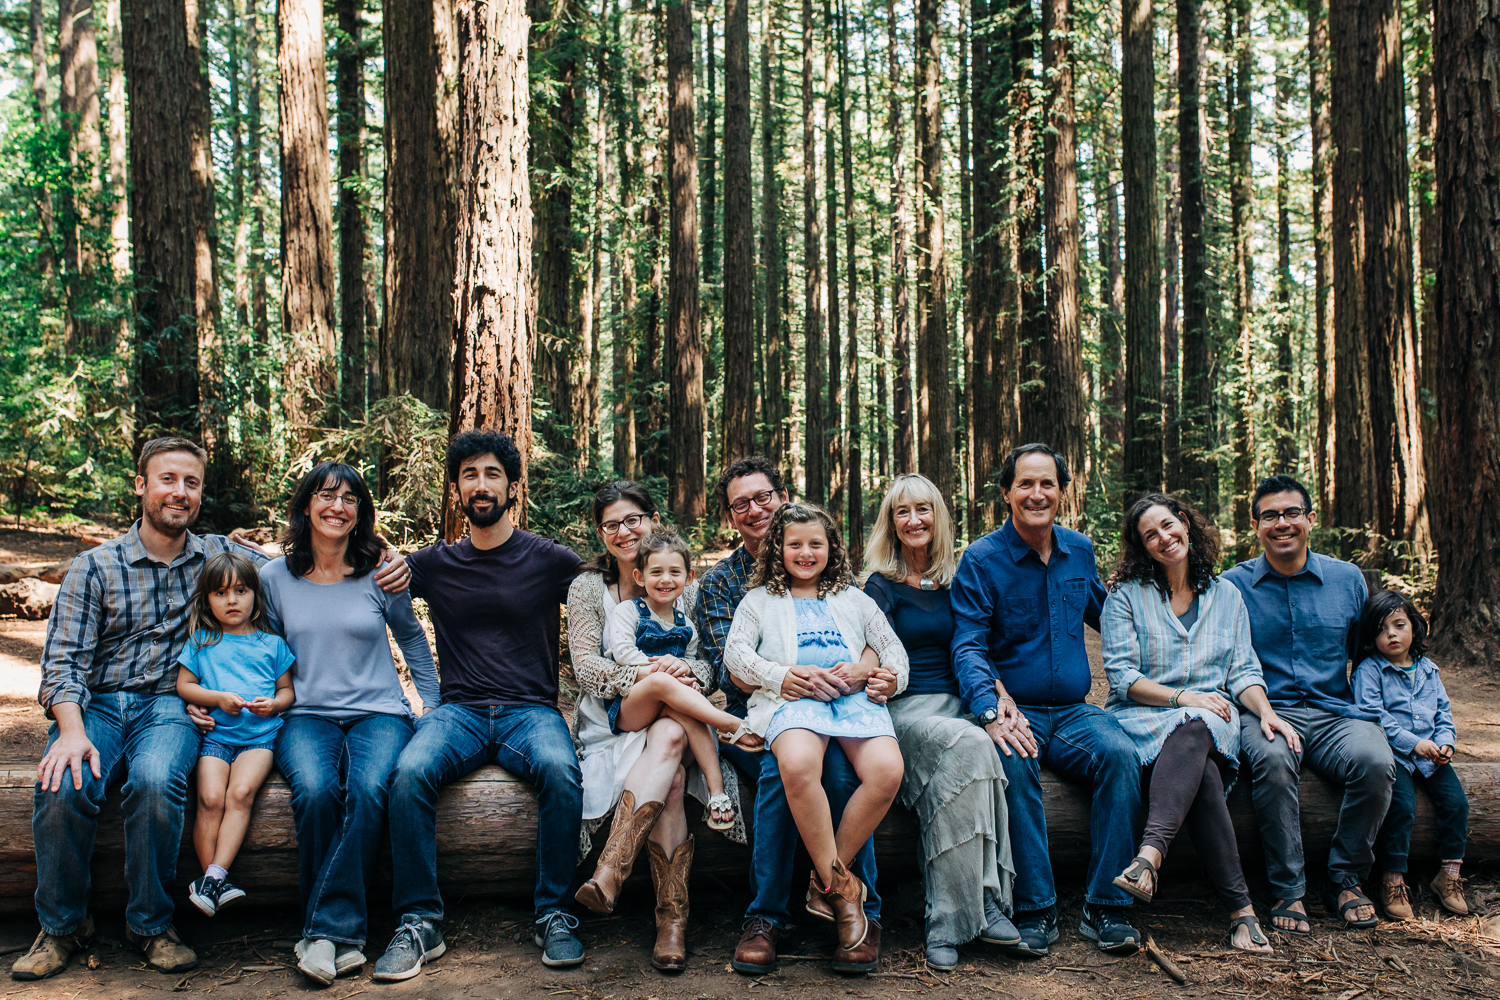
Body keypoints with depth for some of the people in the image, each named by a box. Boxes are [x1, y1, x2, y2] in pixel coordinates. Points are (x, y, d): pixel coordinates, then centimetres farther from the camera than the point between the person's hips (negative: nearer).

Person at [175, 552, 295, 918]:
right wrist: (218, 698, -7)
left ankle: (214, 875, -28)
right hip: (215, 733, 0)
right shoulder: (201, 641, 14)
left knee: (240, 793, -26)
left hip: (260, 735, 0)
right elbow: (183, 685, 11)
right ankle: (218, 885, -19)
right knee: (210, 798, -22)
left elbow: (288, 689, 18)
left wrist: (274, 703, -5)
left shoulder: (272, 644, 16)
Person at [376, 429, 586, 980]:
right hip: (459, 709, 2)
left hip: (530, 709, -1)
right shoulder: (434, 563, 13)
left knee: (560, 770, -34)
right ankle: (419, 922, -19)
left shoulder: (549, 559, 7)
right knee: (411, 772, -30)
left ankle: (552, 914, -19)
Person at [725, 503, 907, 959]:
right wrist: (779, 676, -8)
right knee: (798, 764, -39)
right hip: (792, 700, -2)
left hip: (855, 697, 2)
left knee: (887, 769, -31)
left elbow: (893, 647, 26)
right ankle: (841, 887, -26)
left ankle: (823, 881, -17)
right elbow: (736, 652, 10)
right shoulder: (759, 600, 25)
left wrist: (894, 676, 2)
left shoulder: (853, 599, 31)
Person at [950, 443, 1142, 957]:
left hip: (1073, 711, 4)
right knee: (1013, 760, -35)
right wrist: (992, 709, -30)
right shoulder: (981, 560, -4)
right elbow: (967, 647, -13)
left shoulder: (1080, 551, 12)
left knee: (1120, 753, -27)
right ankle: (1035, 910, -24)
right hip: (1013, 710, -4)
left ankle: (1105, 907, -18)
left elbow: (1104, 615, 29)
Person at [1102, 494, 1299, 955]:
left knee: (1192, 731, -39)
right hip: (1142, 718, -1)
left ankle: (1151, 853, -54)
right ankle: (1240, 907, -40)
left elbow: (1243, 670, 12)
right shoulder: (1126, 595, 7)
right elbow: (1121, 676, -2)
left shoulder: (1226, 596, 18)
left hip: (1211, 718, 1)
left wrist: (1266, 711, -9)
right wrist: (1181, 697, -16)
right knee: (1201, 772, -36)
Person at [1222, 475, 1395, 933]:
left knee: (1375, 761, -30)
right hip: (1265, 711, -2)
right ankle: (1288, 889, -19)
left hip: (1335, 712, 2)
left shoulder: (1348, 579, 13)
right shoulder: (1231, 585, 6)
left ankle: (1346, 877, -6)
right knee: (1272, 759, -36)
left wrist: (1368, 708, 8)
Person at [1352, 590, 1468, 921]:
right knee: (1402, 805, -24)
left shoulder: (1428, 670, 16)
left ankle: (1449, 874, 4)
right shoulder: (1368, 671, -2)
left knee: (1456, 801, -12)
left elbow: (1444, 714, 17)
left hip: (1430, 756, 5)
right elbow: (1372, 717, -11)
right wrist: (1413, 743, -18)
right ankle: (1393, 881, -12)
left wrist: (1445, 743, -3)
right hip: (1392, 753, -5)